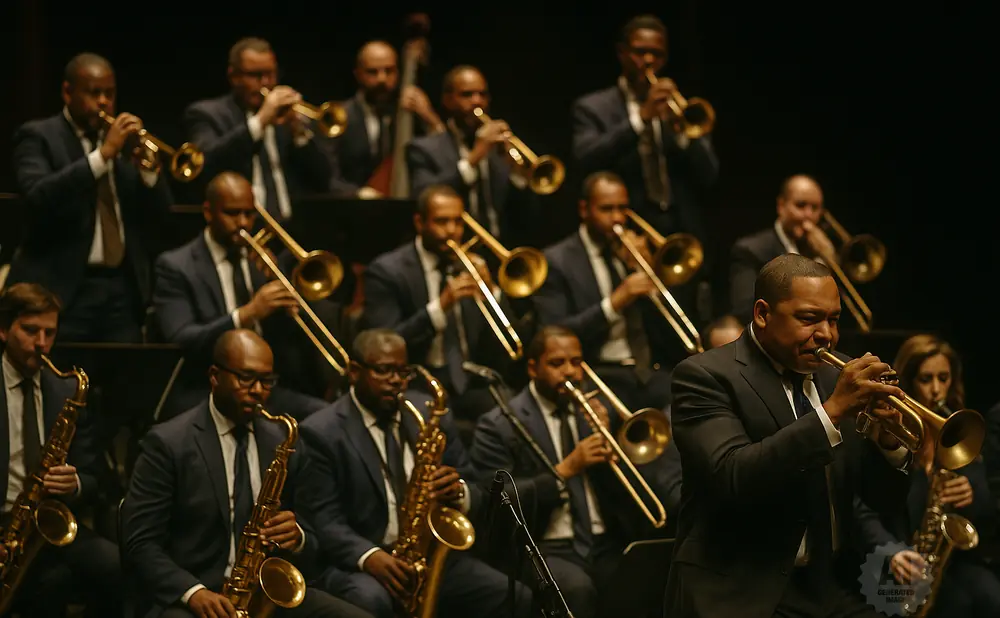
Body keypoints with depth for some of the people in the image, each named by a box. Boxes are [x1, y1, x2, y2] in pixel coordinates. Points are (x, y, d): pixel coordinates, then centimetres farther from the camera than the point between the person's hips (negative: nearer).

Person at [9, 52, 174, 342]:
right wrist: (103, 154, -20)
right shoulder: (38, 136, 1)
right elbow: (37, 197, -18)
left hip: (124, 289, 5)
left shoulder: (126, 138, 15)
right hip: (63, 290, -5)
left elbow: (160, 214, 10)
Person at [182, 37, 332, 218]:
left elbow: (322, 180, 9)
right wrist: (260, 121, -16)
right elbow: (207, 165, -14)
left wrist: (298, 130, -6)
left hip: (297, 223, 4)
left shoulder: (289, 114, 16)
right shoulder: (206, 114, 6)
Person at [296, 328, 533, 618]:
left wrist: (458, 492, -12)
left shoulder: (430, 414, 11)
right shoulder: (321, 432, -3)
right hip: (358, 564, -4)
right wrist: (369, 556, -28)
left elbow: (476, 494, 13)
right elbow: (323, 519, -10)